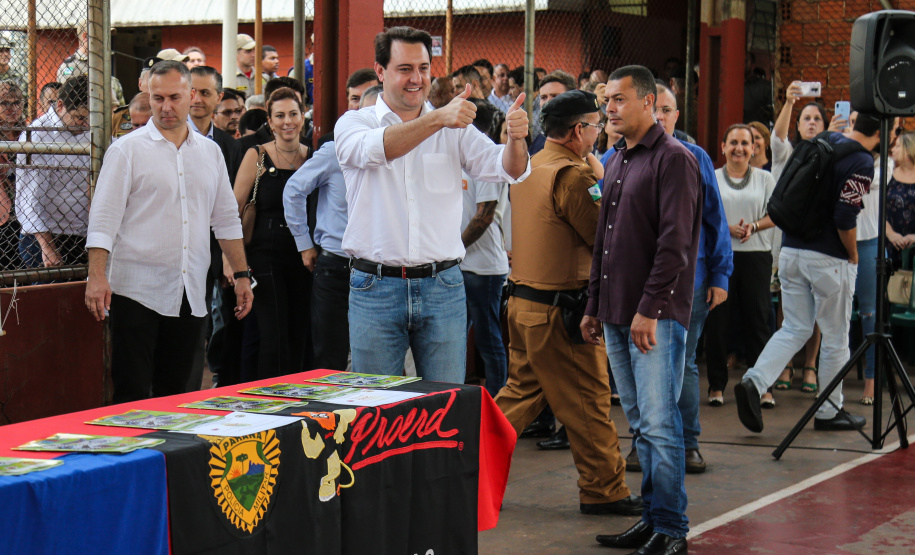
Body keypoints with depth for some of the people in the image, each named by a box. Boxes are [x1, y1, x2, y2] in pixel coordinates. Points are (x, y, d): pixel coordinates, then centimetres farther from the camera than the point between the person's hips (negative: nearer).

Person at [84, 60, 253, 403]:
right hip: (137, 291, -4)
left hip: (190, 295, 5)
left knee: (176, 394, 8)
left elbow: (227, 219, 18)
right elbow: (103, 218, -7)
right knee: (131, 397, -6)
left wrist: (242, 274, 12)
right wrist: (97, 276, -17)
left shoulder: (210, 152, 13)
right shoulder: (128, 150, -2)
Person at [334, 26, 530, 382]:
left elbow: (506, 169, -3)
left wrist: (516, 139, -27)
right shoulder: (354, 123, 1)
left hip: (442, 288, 2)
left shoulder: (455, 129, 8)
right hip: (375, 286, -1)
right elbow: (376, 149, -21)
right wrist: (438, 119, -36)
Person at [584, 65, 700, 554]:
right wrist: (594, 306, 18)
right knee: (640, 426, 11)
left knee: (658, 424, -7)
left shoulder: (674, 160, -8)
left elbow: (674, 243, -15)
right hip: (617, 317, 8)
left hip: (656, 317, -8)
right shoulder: (616, 163, 18)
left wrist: (650, 309, -18)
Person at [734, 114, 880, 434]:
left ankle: (754, 381, -7)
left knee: (794, 329, 12)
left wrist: (759, 224, 18)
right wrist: (853, 255, -6)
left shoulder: (824, 143, 10)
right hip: (828, 259, -7)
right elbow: (845, 218, -20)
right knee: (835, 337, 7)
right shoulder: (862, 162, -14)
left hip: (791, 251, 7)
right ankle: (829, 411, 17)